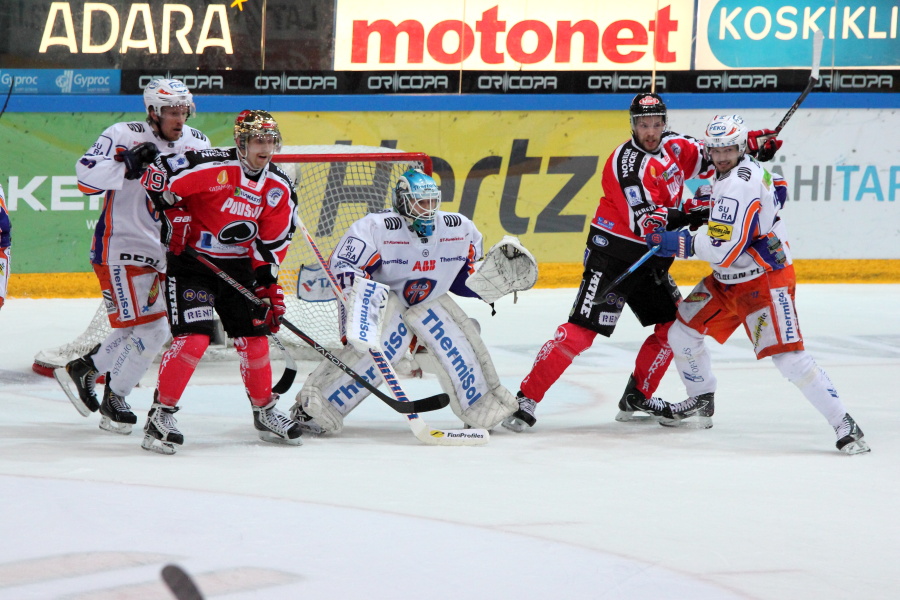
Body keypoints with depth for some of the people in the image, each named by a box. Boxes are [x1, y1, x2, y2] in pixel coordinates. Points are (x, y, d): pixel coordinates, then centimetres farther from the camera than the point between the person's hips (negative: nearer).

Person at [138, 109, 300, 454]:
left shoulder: (280, 190, 0)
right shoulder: (212, 167, -20)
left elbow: (272, 244, 5)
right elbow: (157, 174, -16)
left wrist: (270, 287, -1)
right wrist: (174, 215, -15)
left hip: (238, 267, 6)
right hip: (191, 261, -6)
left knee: (254, 337, 5)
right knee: (193, 337, -18)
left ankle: (265, 412, 24)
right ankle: (160, 414, -10)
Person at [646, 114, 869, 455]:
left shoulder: (737, 188, -26)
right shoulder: (750, 169, 4)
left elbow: (724, 250, -30)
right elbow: (776, 189, 25)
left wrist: (679, 243, -20)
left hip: (764, 282, -11)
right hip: (726, 281, 11)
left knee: (788, 357, -19)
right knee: (681, 333, 9)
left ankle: (844, 424, -15)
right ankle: (701, 404, 28)